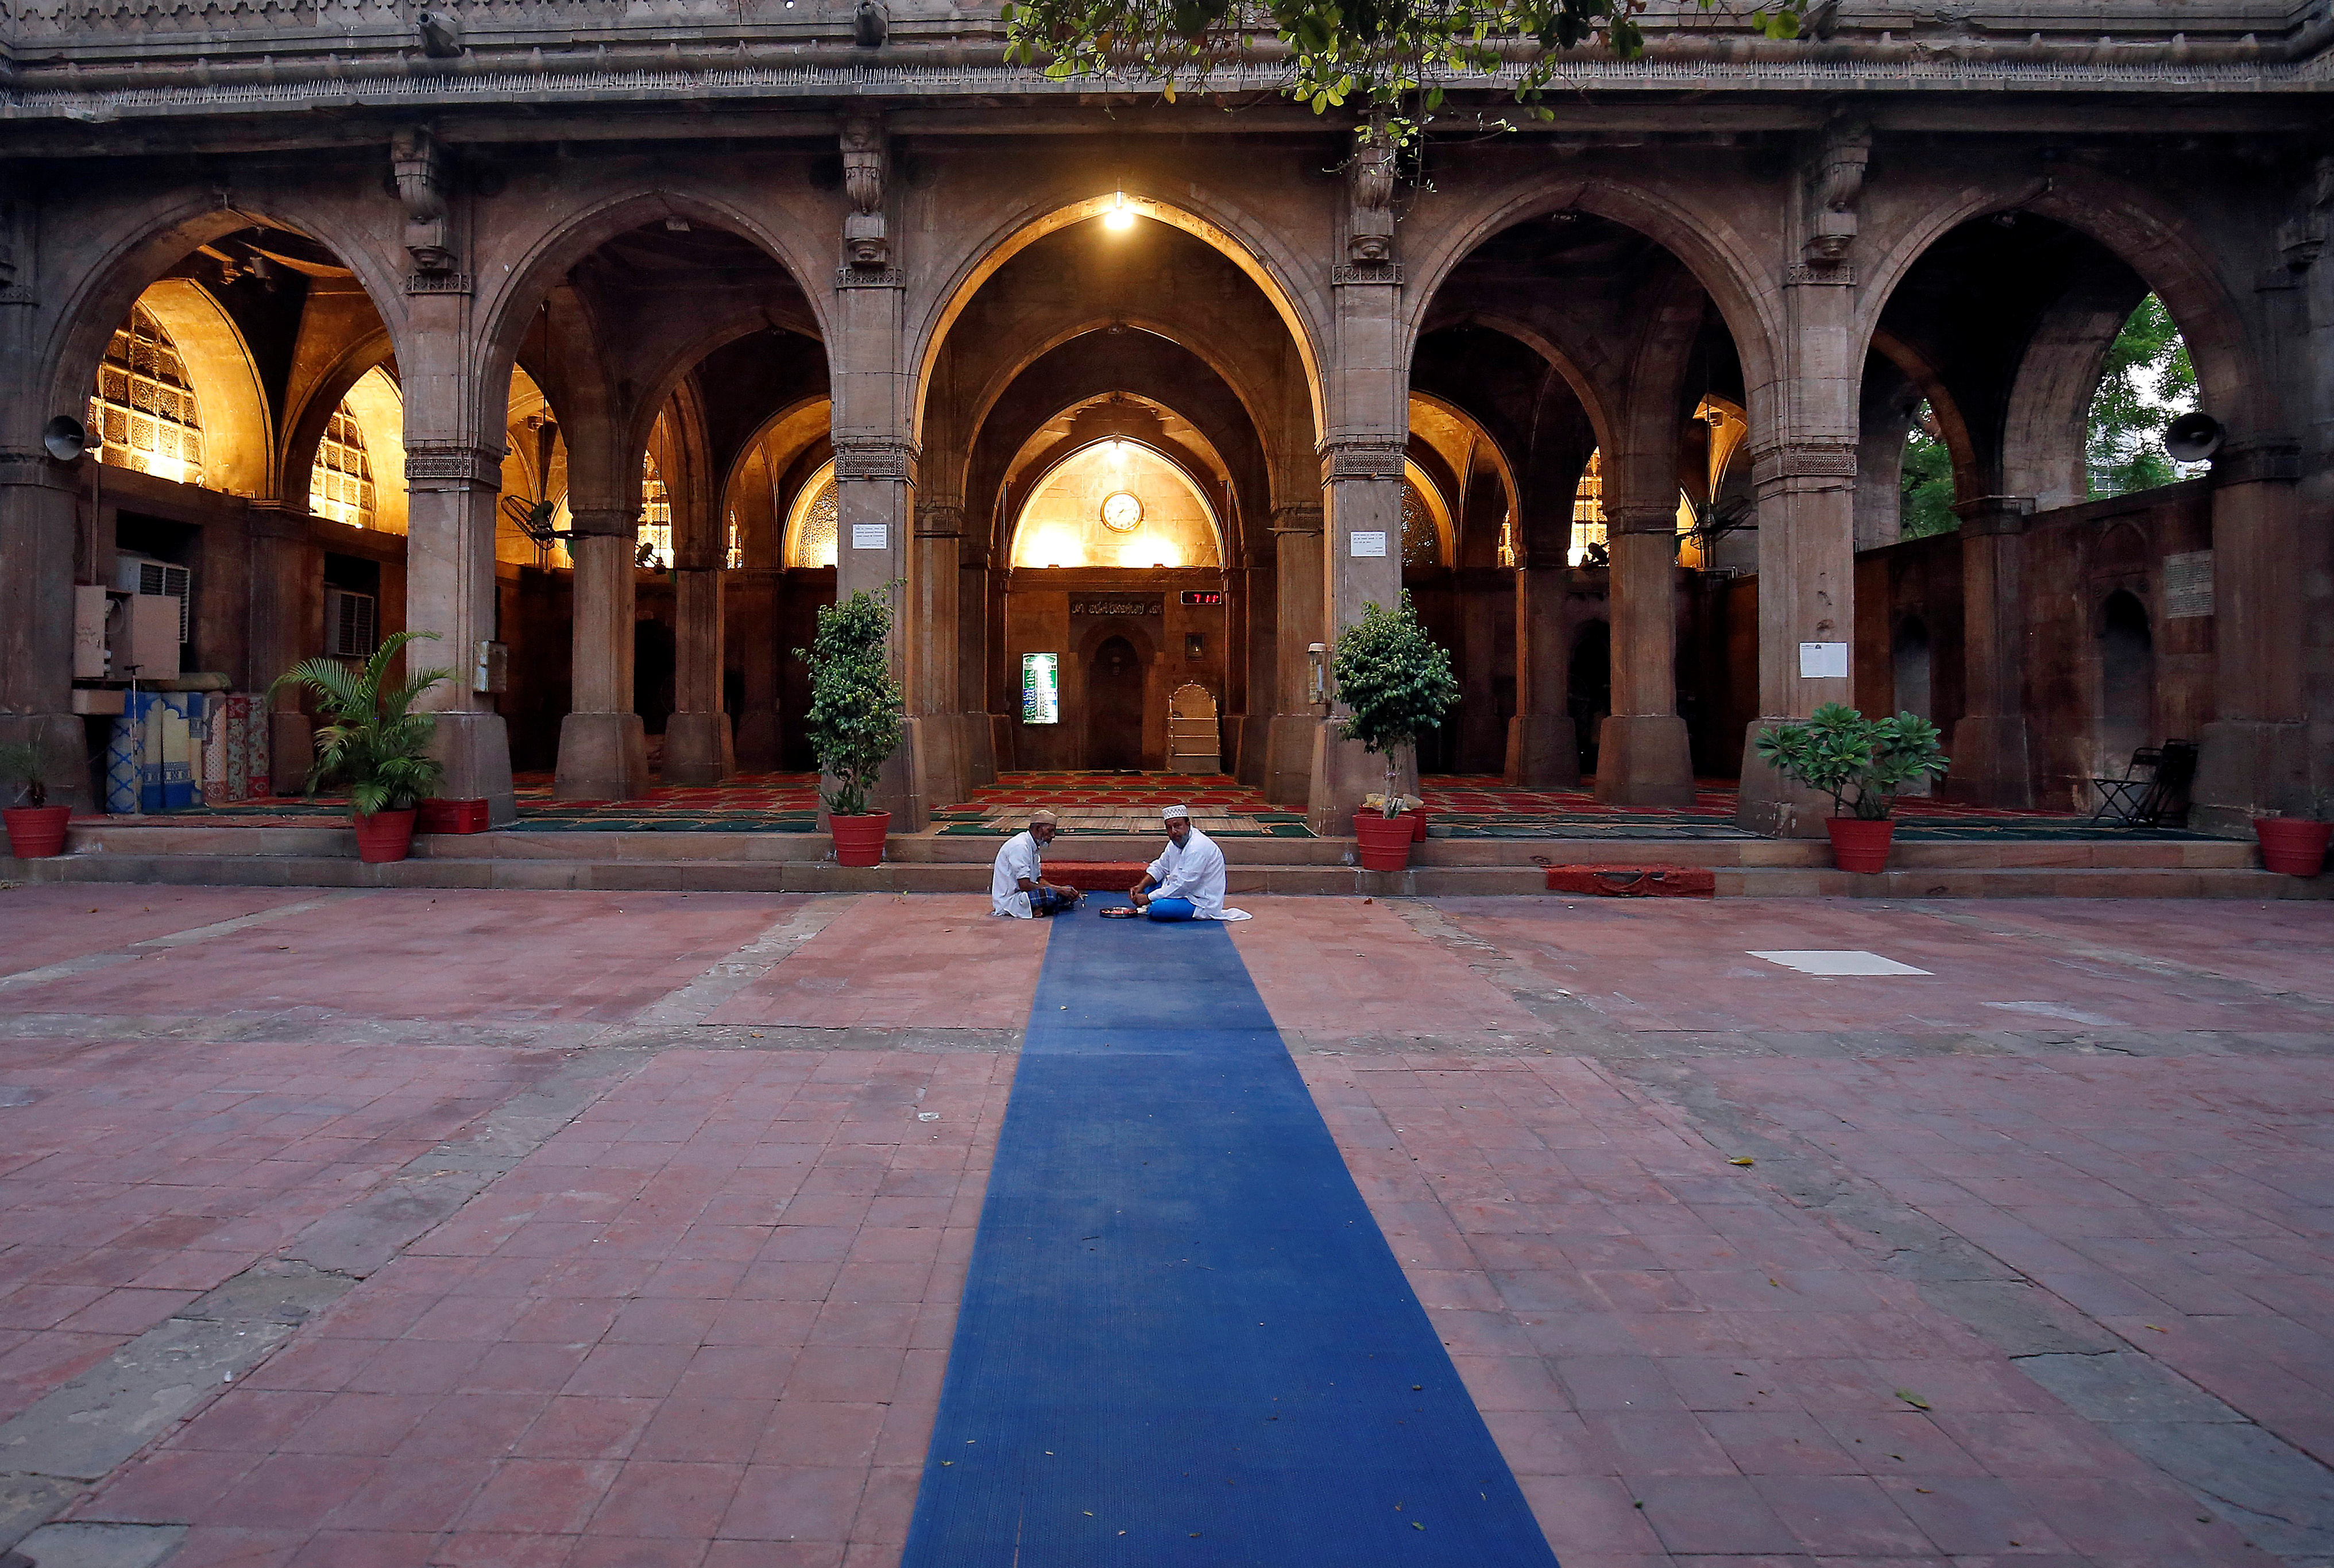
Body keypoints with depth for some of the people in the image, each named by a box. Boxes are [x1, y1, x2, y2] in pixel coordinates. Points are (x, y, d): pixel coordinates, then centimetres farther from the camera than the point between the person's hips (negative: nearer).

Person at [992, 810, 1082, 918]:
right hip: (1008, 900, -11)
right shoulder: (1020, 846, -18)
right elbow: (1025, 885, -24)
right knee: (1050, 895, -33)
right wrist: (1057, 890, -18)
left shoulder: (1033, 847, 14)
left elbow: (1038, 880, 16)